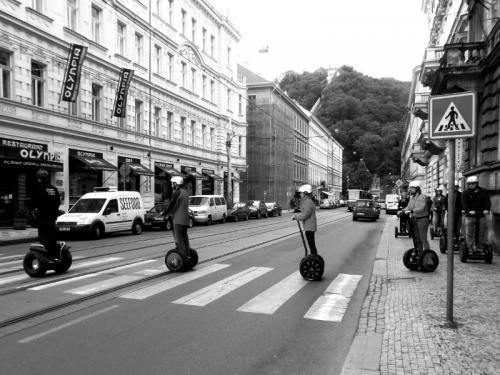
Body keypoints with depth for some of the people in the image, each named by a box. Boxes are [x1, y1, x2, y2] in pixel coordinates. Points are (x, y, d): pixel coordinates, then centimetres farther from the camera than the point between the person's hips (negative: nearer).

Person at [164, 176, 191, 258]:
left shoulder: (177, 193, -13)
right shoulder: (185, 192, 15)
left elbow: (171, 205, -15)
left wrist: (164, 213, -1)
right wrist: (169, 212, 20)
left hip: (178, 220, -9)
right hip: (185, 220, 9)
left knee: (179, 239, -6)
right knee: (184, 237, 15)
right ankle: (188, 255, 19)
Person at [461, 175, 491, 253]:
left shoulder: (484, 192, 8)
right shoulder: (466, 193, 3)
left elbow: (487, 201, -5)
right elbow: (464, 203, -10)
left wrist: (486, 209, -24)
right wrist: (469, 210, -28)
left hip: (482, 215, 2)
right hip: (470, 216, -1)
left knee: (483, 232, 4)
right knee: (469, 233, -4)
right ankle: (471, 249, 2)